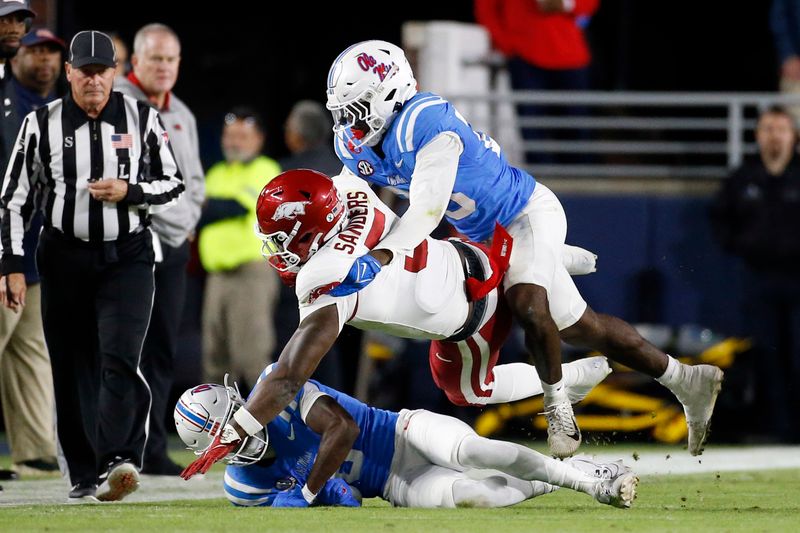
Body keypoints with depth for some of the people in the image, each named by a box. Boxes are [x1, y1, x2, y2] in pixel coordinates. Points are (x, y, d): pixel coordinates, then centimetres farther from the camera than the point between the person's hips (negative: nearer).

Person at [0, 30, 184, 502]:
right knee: (73, 371, 4)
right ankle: (85, 475, 12)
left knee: (119, 360, -17)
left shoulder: (142, 119, 2)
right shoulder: (42, 124, 1)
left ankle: (118, 461, -28)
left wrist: (128, 191, -11)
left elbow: (173, 183, 8)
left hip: (127, 257, -1)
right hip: (65, 259, 1)